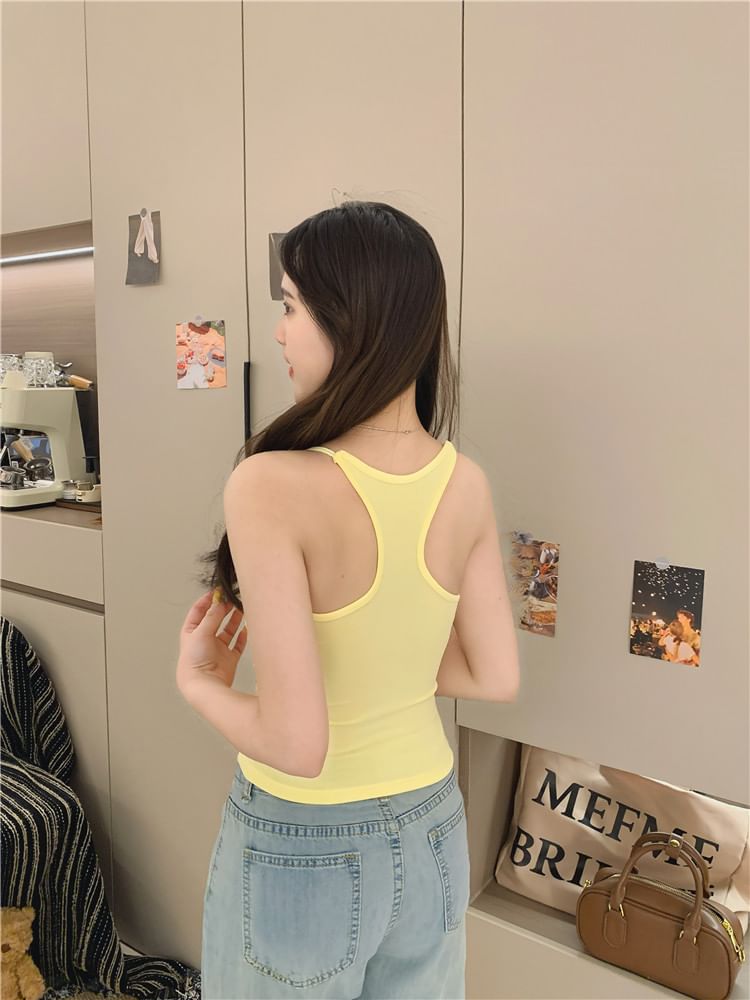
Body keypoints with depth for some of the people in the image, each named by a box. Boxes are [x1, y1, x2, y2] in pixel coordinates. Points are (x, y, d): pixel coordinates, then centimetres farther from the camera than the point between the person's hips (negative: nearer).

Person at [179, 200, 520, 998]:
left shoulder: (276, 488, -28)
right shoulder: (465, 485, -11)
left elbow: (300, 742, -29)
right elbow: (499, 678, -2)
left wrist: (199, 681, -11)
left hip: (301, 849, -4)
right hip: (431, 836, 4)